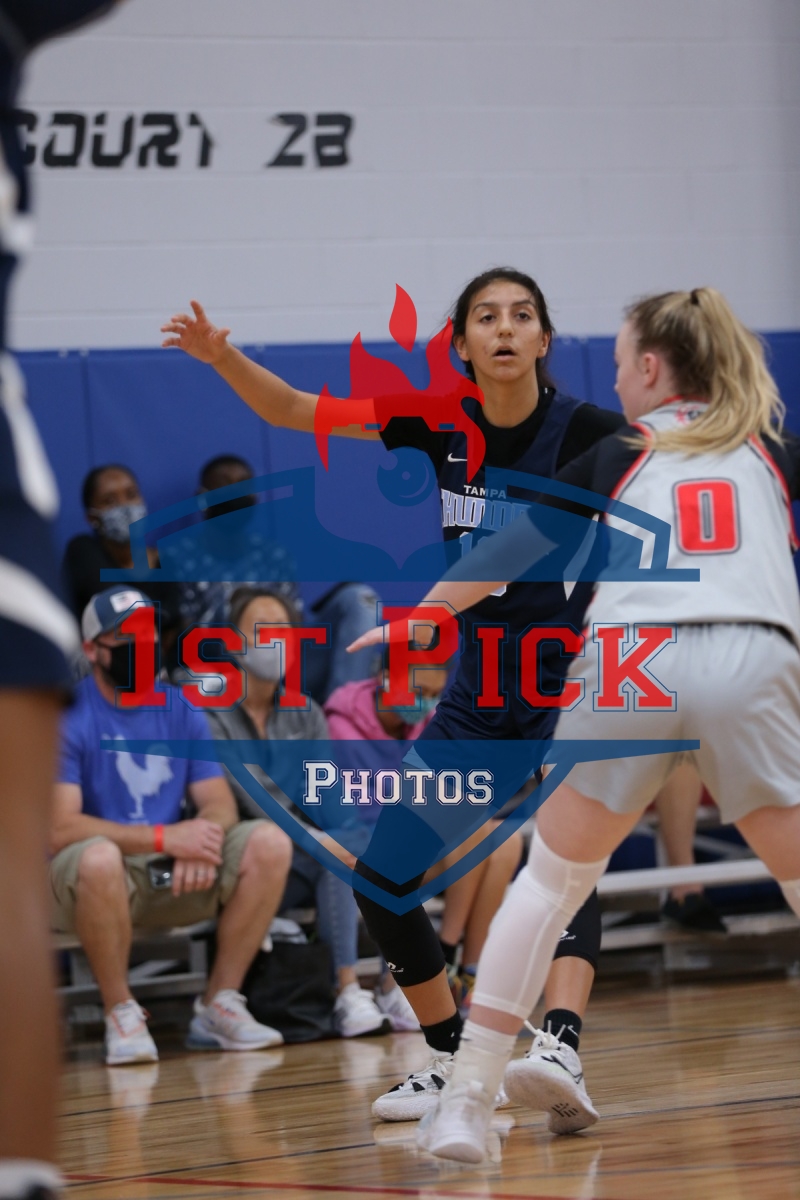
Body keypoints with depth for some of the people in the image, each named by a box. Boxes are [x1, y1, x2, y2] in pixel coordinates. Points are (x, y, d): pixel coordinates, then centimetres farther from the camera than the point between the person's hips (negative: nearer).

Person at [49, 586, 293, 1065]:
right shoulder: (67, 718, -10)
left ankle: (220, 1005, -8)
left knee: (270, 842, -15)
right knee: (99, 856, -40)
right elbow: (60, 829, -20)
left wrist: (203, 837, -22)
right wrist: (165, 838, -27)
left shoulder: (182, 711, 8)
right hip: (93, 882, -5)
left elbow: (220, 804, 4)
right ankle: (121, 1014, -20)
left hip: (173, 879, 5)